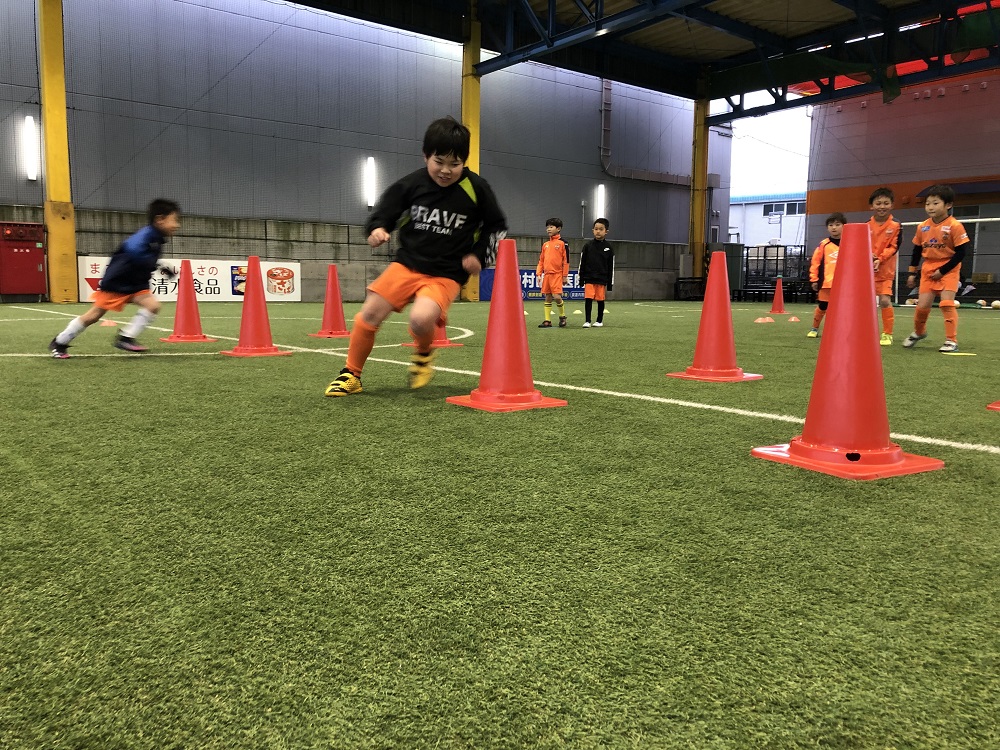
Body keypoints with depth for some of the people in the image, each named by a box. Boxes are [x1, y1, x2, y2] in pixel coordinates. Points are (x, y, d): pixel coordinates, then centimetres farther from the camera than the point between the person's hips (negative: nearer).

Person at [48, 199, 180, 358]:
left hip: (135, 283, 8)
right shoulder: (146, 235, -25)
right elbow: (133, 250, -44)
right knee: (94, 315, 3)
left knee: (153, 305, -14)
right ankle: (59, 343, 22)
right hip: (116, 281, -8)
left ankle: (125, 338, -3)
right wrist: (159, 266, -41)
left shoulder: (157, 239, 2)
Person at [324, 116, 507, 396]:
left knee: (421, 319, -30)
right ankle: (351, 375, 13)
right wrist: (377, 228, -13)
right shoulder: (411, 184, -4)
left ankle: (424, 354, 7)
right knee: (370, 313, -8)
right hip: (407, 263, 3)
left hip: (447, 274, -3)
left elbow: (497, 226, 7)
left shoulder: (476, 189, -6)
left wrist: (479, 255, -4)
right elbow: (385, 210, 8)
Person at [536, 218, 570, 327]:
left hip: (557, 274, -6)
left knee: (557, 296, -14)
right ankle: (547, 320, 10)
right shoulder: (545, 245, 15)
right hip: (546, 274, 6)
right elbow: (541, 260, 19)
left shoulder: (562, 243, -2)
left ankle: (562, 316, 9)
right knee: (547, 297, 6)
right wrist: (538, 273, 9)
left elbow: (566, 260, -3)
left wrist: (565, 276, -7)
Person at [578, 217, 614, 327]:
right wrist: (581, 279, 2)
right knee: (588, 299, -7)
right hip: (589, 278, 0)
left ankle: (600, 321, 21)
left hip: (602, 279, 0)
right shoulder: (588, 246, 2)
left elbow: (611, 267, 4)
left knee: (600, 300, 7)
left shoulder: (608, 248, 2)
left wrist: (609, 283, 2)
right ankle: (587, 321, -2)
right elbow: (582, 263, 5)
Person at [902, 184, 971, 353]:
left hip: (949, 270, -4)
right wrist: (912, 273, 12)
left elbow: (961, 252, -13)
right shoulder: (922, 227, 1)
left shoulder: (954, 226, -14)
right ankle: (919, 332, 30)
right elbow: (917, 250, 12)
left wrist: (942, 271, -14)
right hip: (928, 270, 4)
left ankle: (951, 340, -5)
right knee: (922, 305, 3)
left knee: (947, 303, -14)